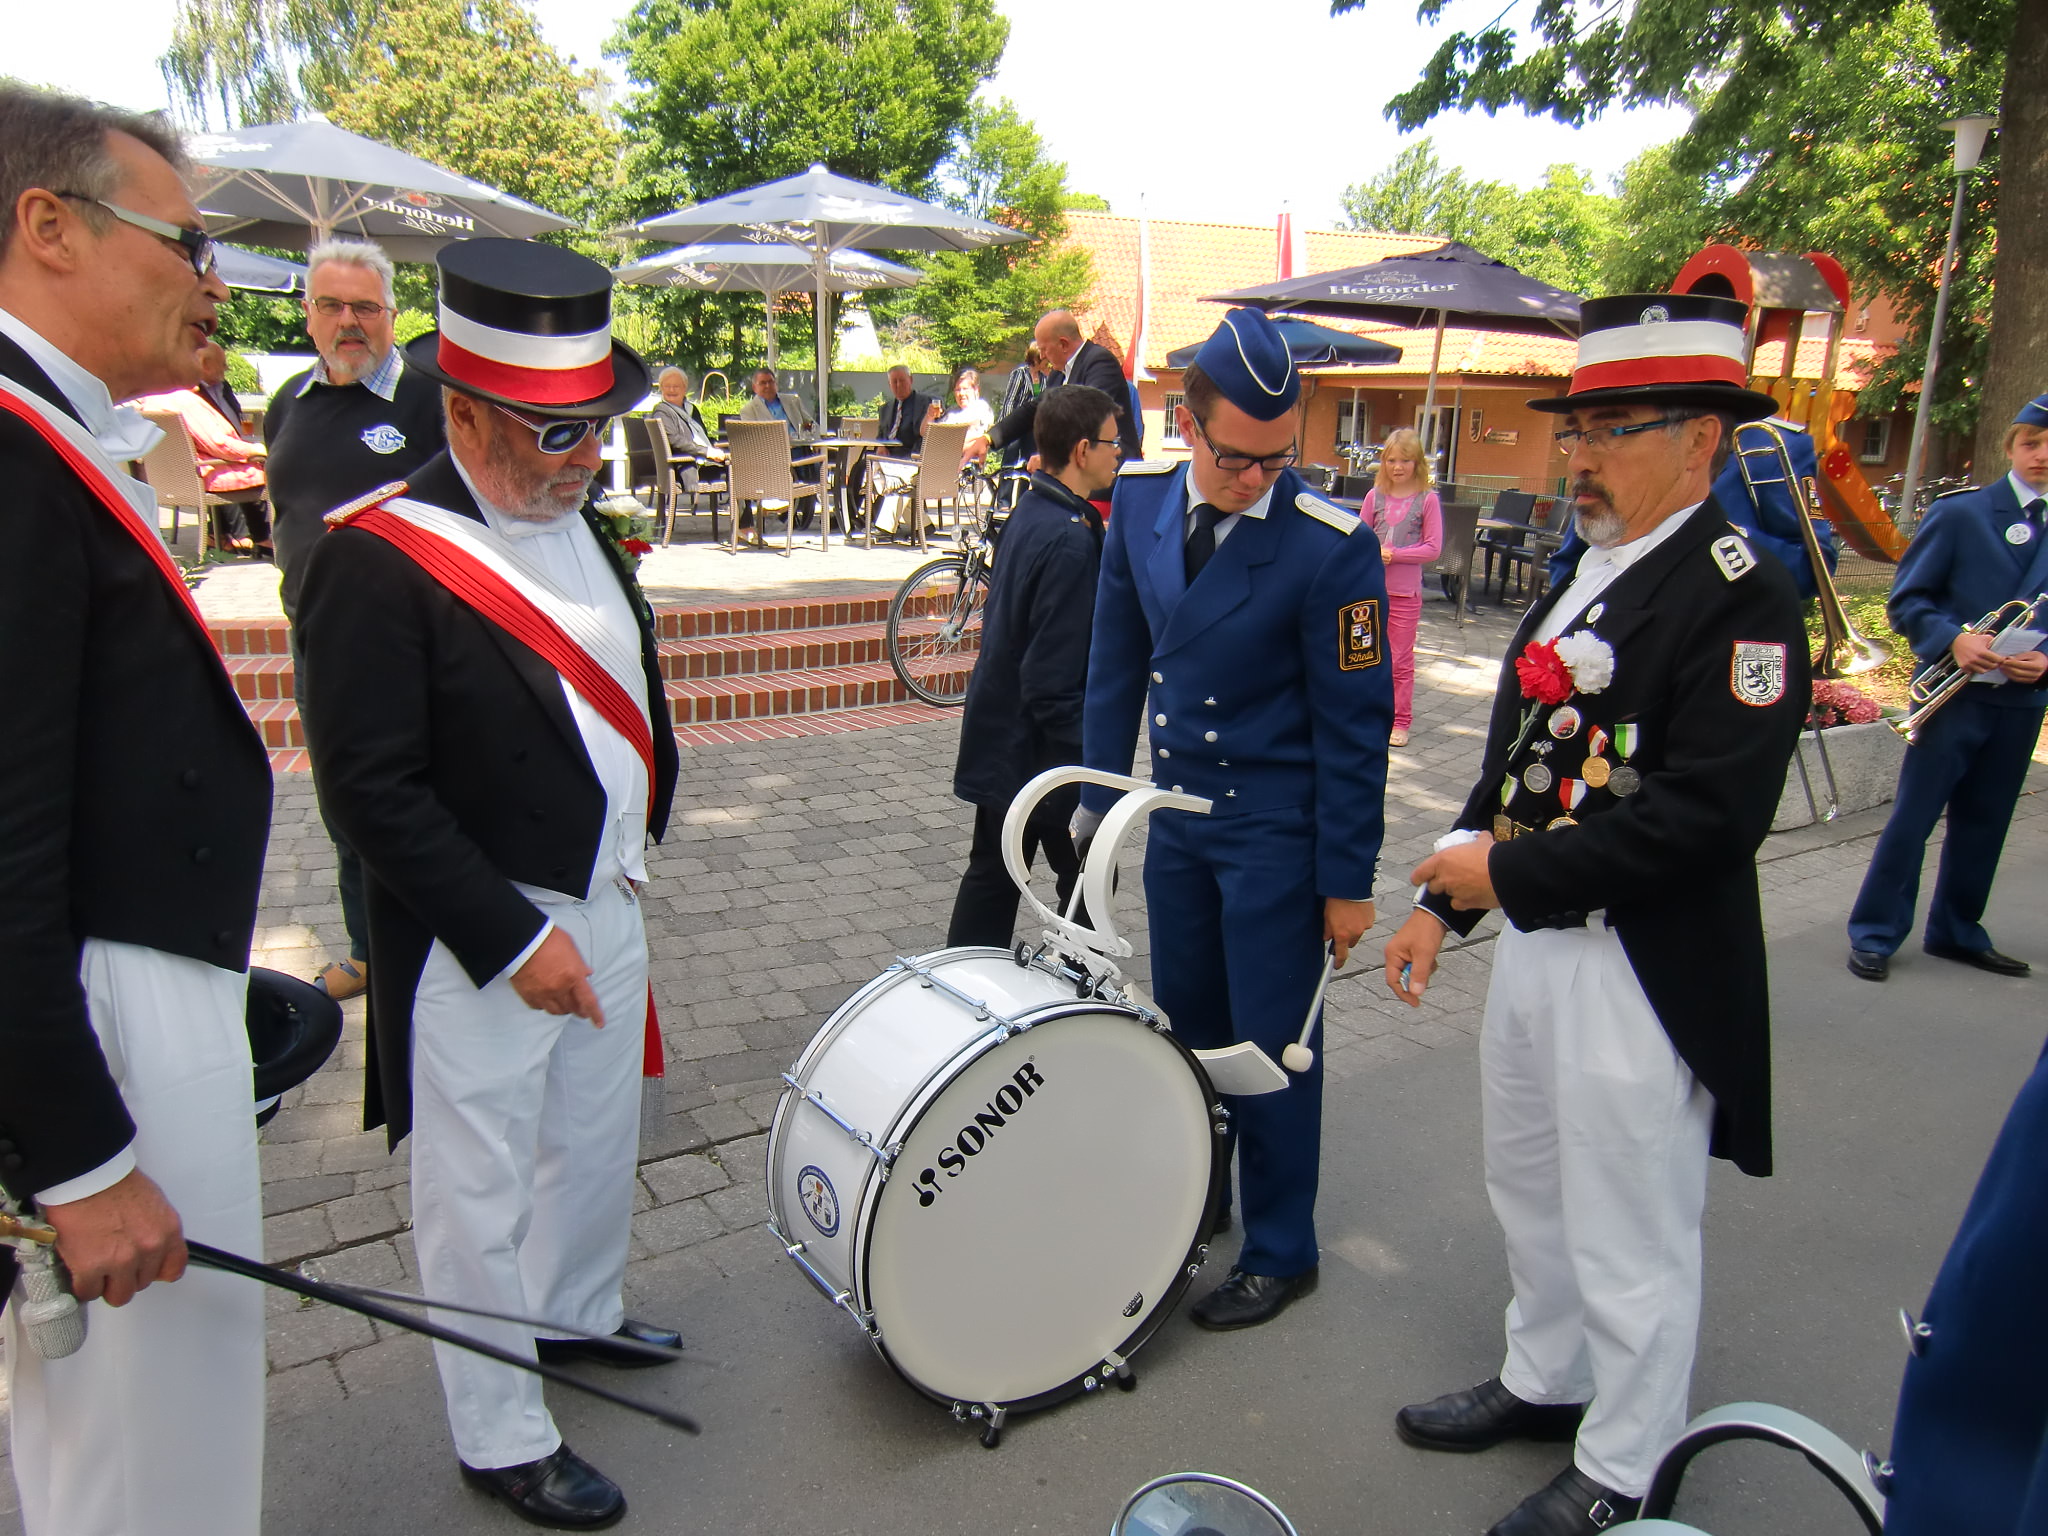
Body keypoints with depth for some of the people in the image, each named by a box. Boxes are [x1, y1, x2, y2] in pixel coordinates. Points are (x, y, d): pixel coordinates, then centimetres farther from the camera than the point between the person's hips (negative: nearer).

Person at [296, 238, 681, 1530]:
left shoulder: (577, 520, 5)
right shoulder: (380, 556, -19)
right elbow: (371, 787, -20)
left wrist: (636, 834, 11)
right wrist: (513, 939, -19)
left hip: (605, 907, 8)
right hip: (480, 942, -7)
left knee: (597, 1145, 24)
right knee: (482, 1197, 10)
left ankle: (577, 1315, 48)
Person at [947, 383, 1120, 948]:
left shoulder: (1030, 513, 7)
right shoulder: (1069, 540, -23)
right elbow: (1055, 684, -25)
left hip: (999, 738, 10)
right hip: (1039, 750, -9)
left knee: (992, 878, 18)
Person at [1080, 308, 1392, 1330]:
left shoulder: (1331, 545, -19)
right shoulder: (1142, 499, -3)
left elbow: (1354, 724, -14)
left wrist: (1346, 882, -11)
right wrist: (1098, 796, 9)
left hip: (1275, 832, -5)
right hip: (1177, 813, 5)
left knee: (1270, 1043, 7)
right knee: (1185, 1023, 18)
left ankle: (1280, 1252, 27)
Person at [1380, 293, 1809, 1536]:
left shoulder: (1741, 592, -17)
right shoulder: (1590, 572, 10)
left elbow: (1710, 812, -25)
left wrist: (1510, 872, -20)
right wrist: (1445, 901, 10)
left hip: (1645, 976, -8)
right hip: (1537, 945, 9)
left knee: (1630, 1243, 10)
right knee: (1534, 1198, 24)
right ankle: (1542, 1384, 47)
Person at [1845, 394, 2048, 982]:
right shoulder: (1961, 513, -3)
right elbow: (1906, 599, -4)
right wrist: (1952, 640, -21)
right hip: (1955, 693, -4)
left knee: (1984, 823, 13)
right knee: (1912, 817, -1)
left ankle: (1956, 932, 27)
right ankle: (1875, 933, 8)